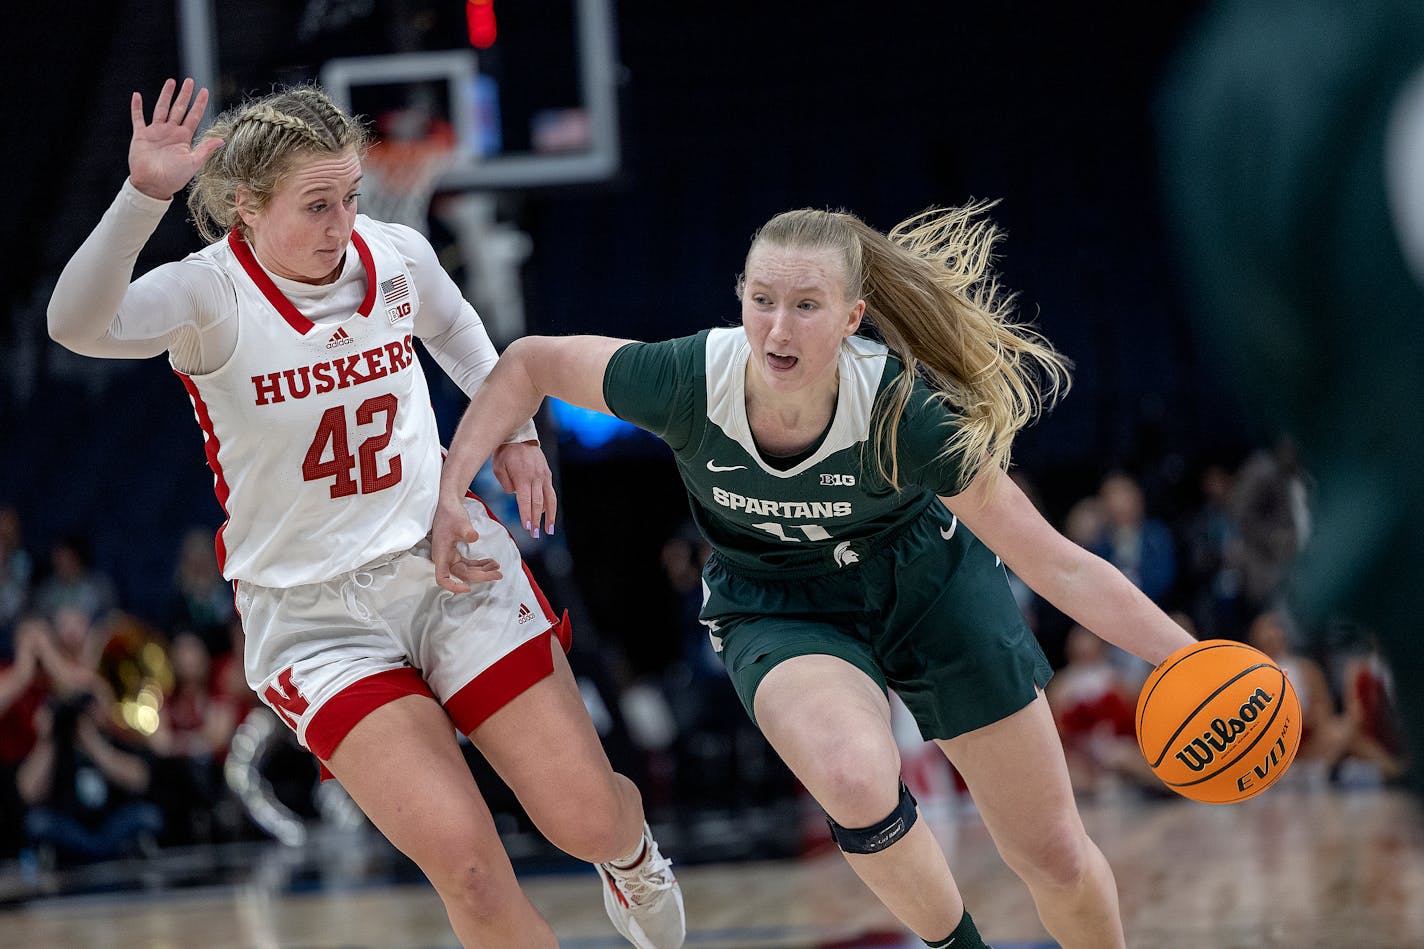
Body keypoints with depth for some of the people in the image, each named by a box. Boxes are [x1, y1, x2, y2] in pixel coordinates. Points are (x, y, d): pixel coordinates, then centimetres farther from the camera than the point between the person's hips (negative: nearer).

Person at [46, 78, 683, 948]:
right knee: (469, 868, -19)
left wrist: (513, 428, 17)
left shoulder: (395, 253, -3)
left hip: (450, 561, 4)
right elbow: (80, 324, -39)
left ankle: (633, 860, 40)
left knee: (590, 819, 3)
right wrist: (143, 197, -50)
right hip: (310, 614, -3)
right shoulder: (211, 296, -17)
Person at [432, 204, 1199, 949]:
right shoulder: (688, 381, -29)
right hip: (777, 607, 0)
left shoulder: (904, 413, -32)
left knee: (1058, 862, 1)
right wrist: (448, 493, -20)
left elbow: (1057, 564, -26)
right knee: (857, 784, -33)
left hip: (926, 579, 0)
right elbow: (531, 362, -11)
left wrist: (1190, 660, -32)